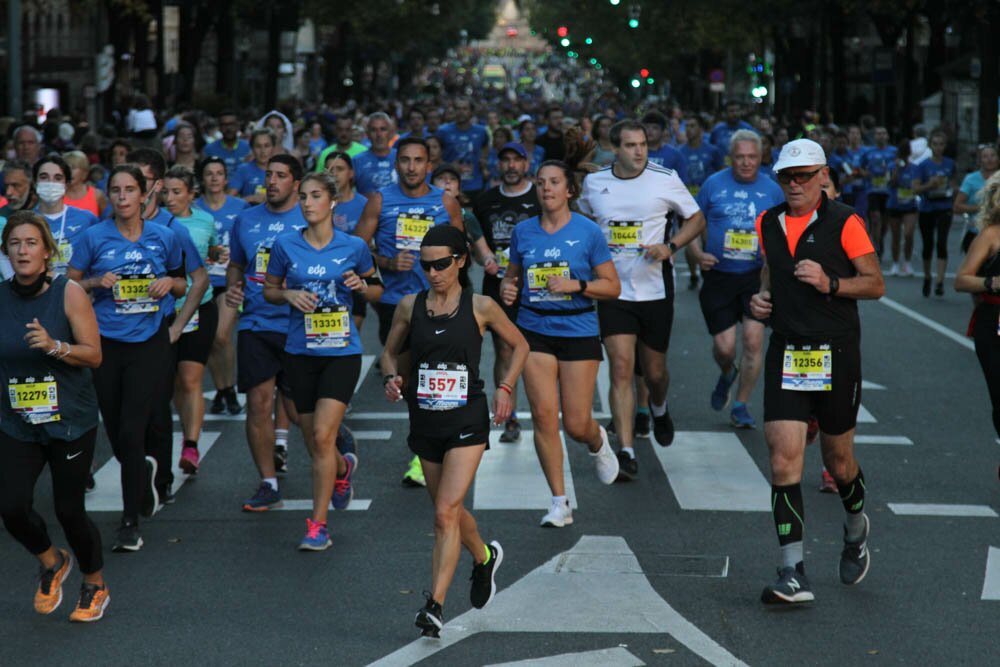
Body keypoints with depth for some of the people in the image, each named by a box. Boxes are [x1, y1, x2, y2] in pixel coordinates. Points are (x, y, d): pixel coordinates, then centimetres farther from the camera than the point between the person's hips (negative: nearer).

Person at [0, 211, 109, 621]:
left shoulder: (68, 294, -9)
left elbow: (93, 356, -10)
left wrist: (54, 346, -24)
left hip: (71, 421, -3)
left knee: (69, 510, 0)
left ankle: (95, 586, 27)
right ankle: (51, 563, 23)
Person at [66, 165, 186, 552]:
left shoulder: (164, 238, 3)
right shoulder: (95, 237, -1)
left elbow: (182, 283, 16)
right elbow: (70, 284, 5)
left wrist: (169, 283, -6)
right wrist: (97, 282, -13)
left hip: (149, 342, -1)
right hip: (105, 343, 1)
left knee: (132, 431, -11)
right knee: (116, 432, 8)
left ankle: (130, 521, -4)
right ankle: (144, 470, 44)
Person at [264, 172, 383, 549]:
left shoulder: (353, 247, -1)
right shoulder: (285, 245, 0)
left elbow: (377, 290, 13)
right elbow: (269, 291, 11)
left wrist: (361, 286, -9)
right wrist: (289, 294, -10)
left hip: (342, 352, -2)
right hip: (300, 353, 2)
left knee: (323, 435, -15)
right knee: (313, 443, 9)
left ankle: (318, 525, -7)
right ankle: (343, 467, 46)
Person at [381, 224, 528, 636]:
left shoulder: (480, 307, -5)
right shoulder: (410, 306, 1)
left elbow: (519, 346, 9)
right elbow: (390, 351, 14)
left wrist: (505, 388, -3)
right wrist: (391, 378, -7)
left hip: (466, 420, -4)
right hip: (425, 421, 4)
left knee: (446, 512, -16)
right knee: (450, 511, 17)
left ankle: (435, 605, -15)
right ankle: (484, 558, 48)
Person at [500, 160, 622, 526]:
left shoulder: (588, 232, -4)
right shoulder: (523, 231, 4)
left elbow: (612, 286, -3)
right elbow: (512, 274, 18)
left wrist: (575, 285, -18)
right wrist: (507, 287, -4)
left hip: (579, 332, -2)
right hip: (535, 330, 2)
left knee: (577, 424, -1)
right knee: (543, 414, -7)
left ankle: (598, 443, 38)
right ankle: (559, 502, 3)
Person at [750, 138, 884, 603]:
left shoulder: (844, 223, -6)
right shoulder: (767, 224, 9)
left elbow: (875, 284, -4)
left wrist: (831, 283, -19)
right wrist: (762, 298, 6)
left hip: (835, 355, -3)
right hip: (785, 353, 3)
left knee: (838, 461, 9)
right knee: (784, 458, -10)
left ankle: (856, 528, 43)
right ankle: (793, 574, -10)